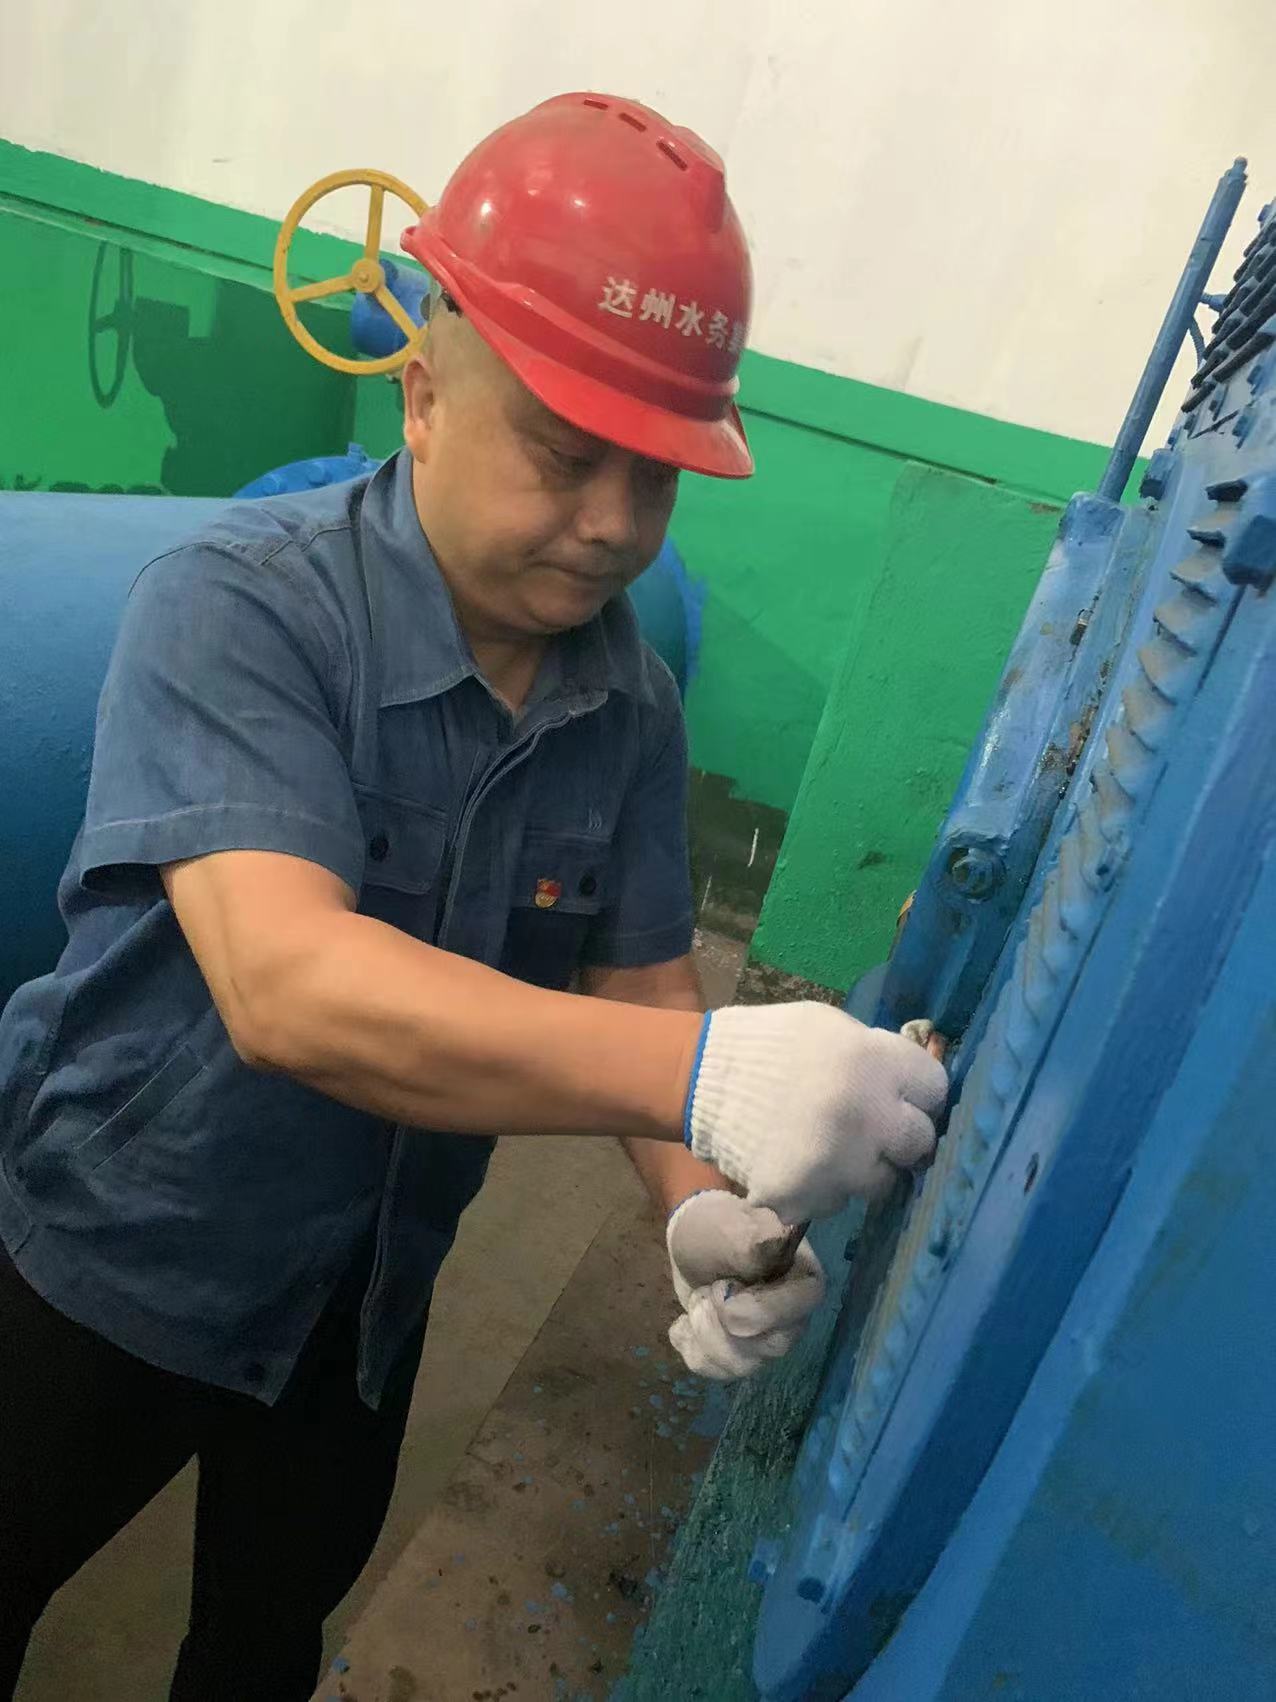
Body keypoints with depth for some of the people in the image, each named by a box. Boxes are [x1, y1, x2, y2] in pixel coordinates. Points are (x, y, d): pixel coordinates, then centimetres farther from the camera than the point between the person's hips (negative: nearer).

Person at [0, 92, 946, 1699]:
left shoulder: (631, 705, -12)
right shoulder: (239, 606, -27)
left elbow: (637, 989, -9)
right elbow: (287, 985, -40)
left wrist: (705, 1208, -28)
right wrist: (705, 1073, -50)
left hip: (368, 1282, 4)